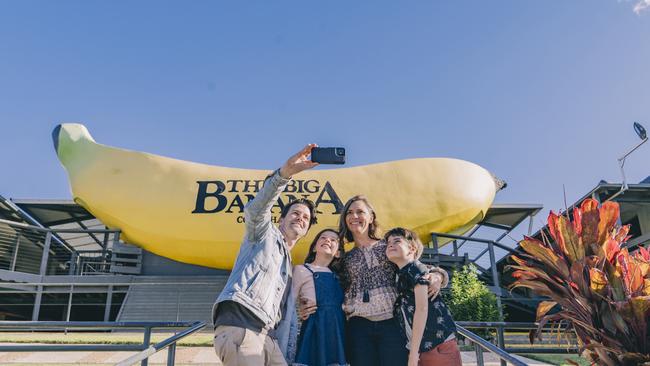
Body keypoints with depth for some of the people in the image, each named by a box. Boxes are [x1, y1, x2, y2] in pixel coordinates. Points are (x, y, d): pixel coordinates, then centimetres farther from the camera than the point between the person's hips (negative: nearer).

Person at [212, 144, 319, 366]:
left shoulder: (288, 267, 34)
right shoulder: (265, 232, 15)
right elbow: (255, 210, -11)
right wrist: (286, 172, -27)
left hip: (264, 335, 8)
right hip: (239, 323, -8)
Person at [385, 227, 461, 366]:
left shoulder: (416, 268, -8)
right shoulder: (399, 276, 14)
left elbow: (422, 308, -17)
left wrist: (413, 352, -18)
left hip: (439, 346, -7)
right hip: (422, 349, 8)